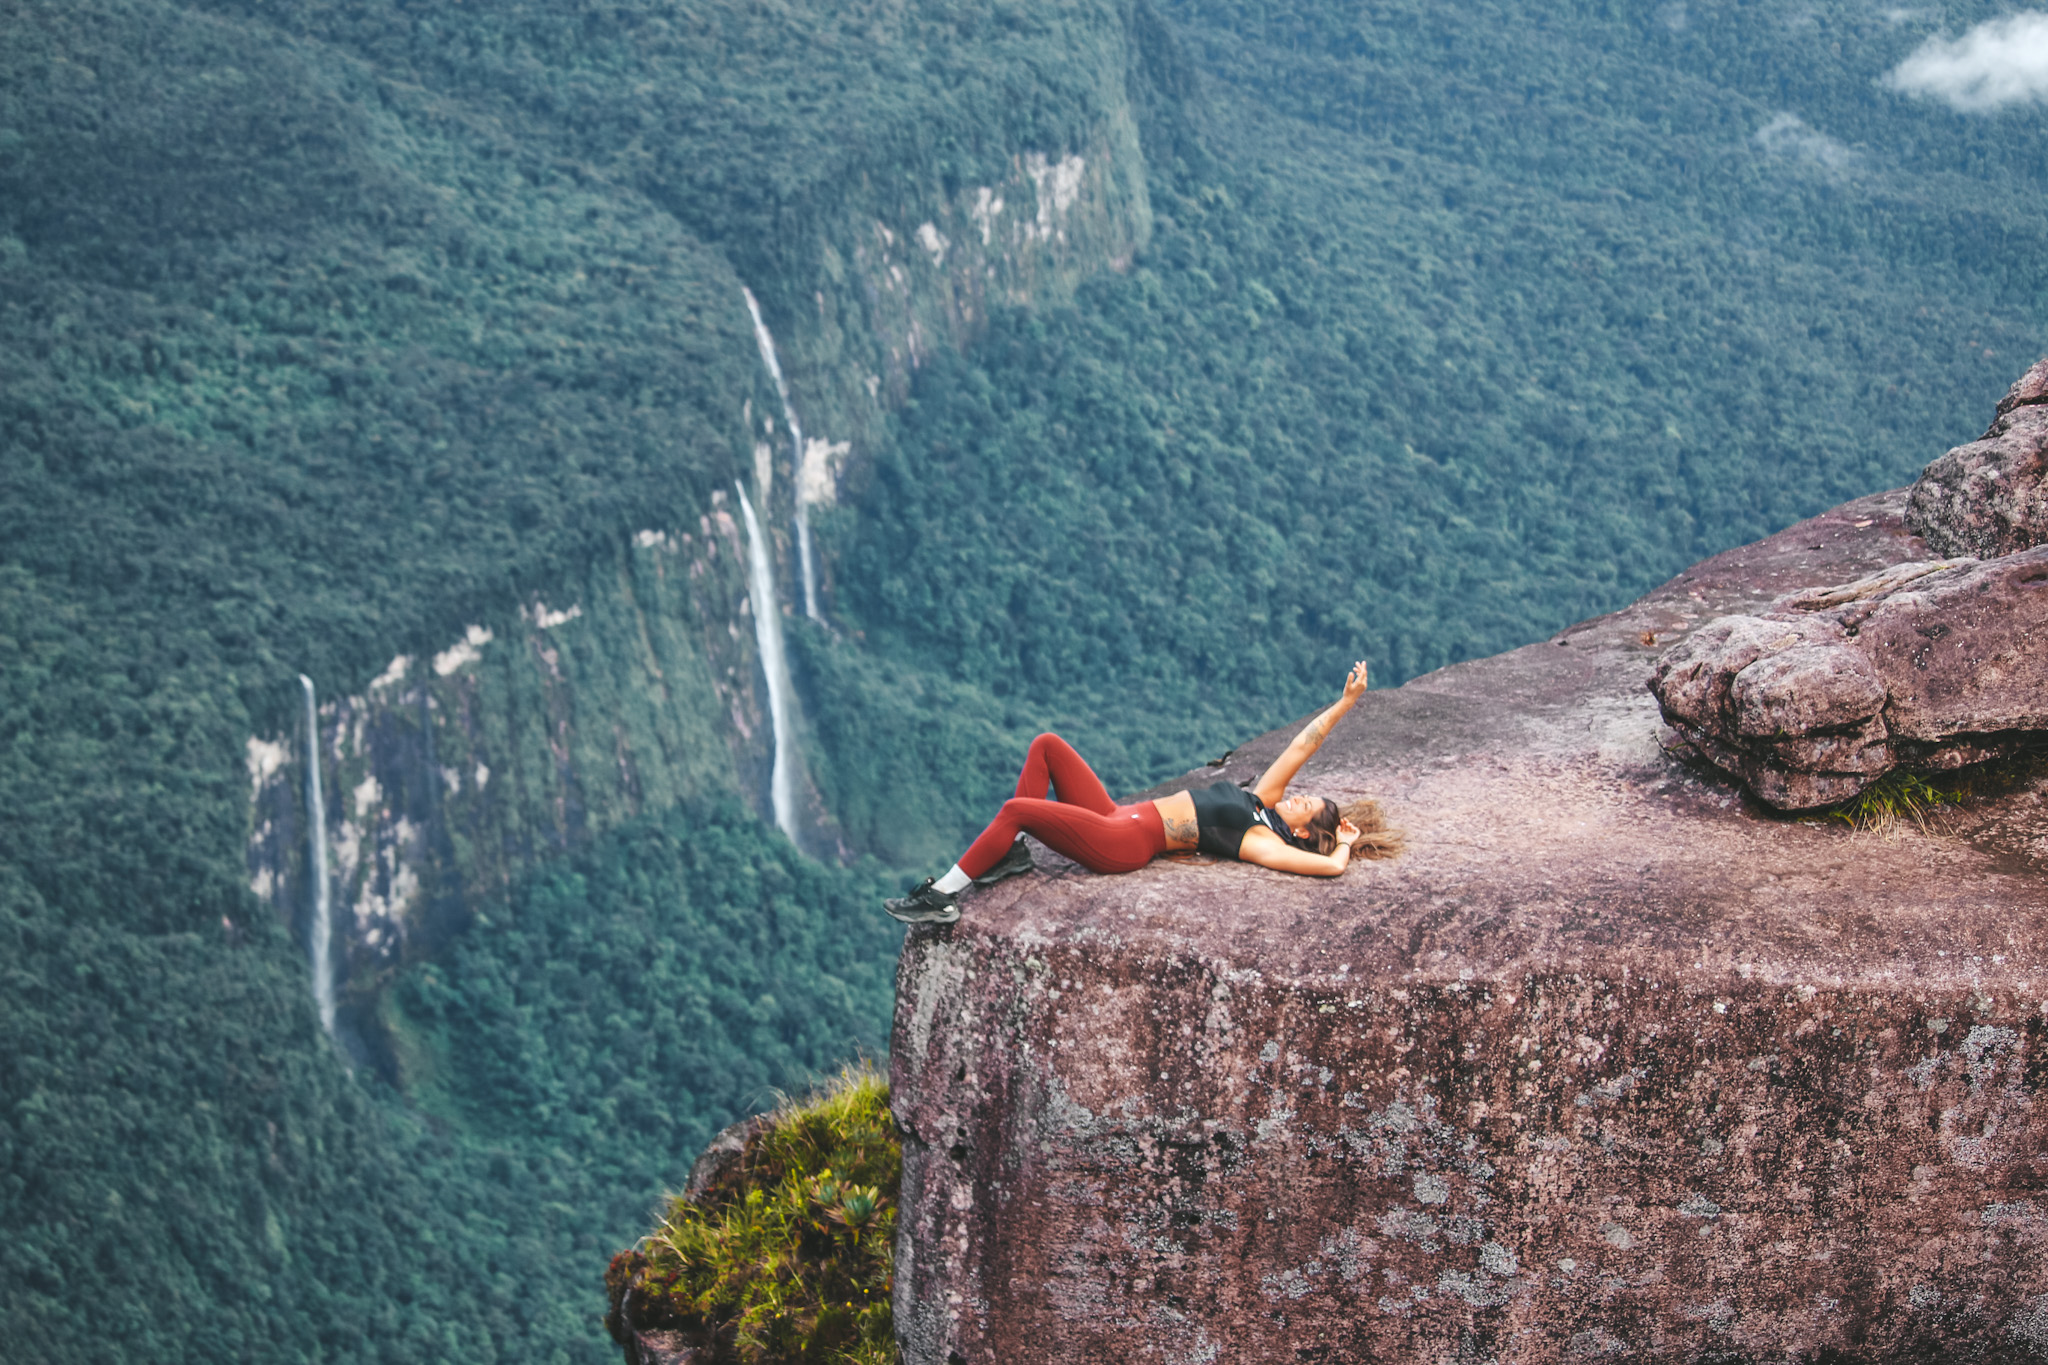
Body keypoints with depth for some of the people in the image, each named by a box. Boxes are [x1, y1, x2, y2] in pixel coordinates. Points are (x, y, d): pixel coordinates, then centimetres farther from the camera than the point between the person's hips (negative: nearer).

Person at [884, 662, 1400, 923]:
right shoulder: (1262, 800, 14)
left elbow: (1331, 866, -22)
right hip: (1120, 818, 9)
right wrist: (1346, 702, 11)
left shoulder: (1262, 842, -9)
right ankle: (1013, 851, 1)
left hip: (1124, 844, -9)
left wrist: (1344, 843, -2)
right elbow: (1301, 747, 14)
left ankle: (941, 897, -16)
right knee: (1046, 745, 1)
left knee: (1017, 809, -25)